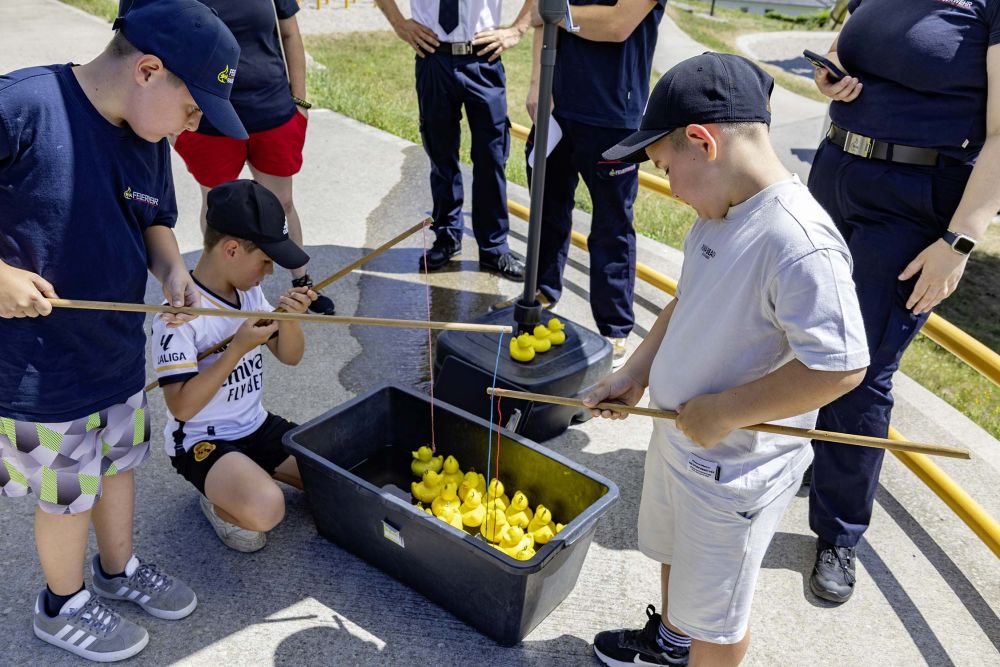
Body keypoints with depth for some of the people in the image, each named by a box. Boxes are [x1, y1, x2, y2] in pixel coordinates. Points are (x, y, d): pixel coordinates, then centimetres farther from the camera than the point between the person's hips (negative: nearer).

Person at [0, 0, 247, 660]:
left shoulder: (150, 141, -3)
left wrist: (172, 270, -9)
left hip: (120, 349, 7)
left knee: (119, 462, 25)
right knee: (68, 493, 14)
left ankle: (119, 567, 52)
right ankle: (64, 604, 41)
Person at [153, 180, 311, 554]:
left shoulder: (249, 291, 1)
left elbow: (290, 356, 6)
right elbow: (181, 406, -24)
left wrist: (289, 318, -16)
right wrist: (238, 348, -29)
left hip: (257, 426, 7)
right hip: (202, 442, -7)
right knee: (265, 511, -33)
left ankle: (254, 469, 16)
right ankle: (219, 501, 1)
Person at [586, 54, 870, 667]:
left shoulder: (799, 241, -31)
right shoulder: (720, 213, -2)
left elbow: (840, 366, -33)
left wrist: (724, 412, -25)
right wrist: (636, 374, 3)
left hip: (735, 473, -9)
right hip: (678, 436, 9)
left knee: (716, 614, 15)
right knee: (675, 553, 33)